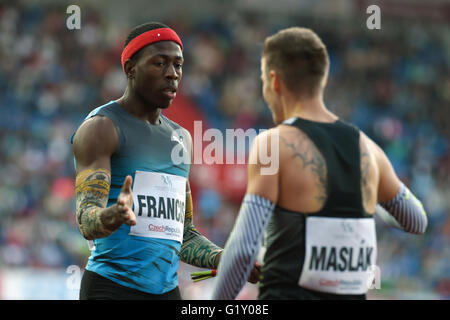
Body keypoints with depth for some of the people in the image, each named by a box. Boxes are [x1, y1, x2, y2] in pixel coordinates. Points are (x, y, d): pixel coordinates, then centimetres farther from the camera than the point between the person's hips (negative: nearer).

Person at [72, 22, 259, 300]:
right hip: (113, 287, -7)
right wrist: (110, 217, -39)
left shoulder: (181, 138, 18)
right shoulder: (101, 128, -4)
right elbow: (86, 219, -16)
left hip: (167, 288, 7)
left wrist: (226, 259, 5)